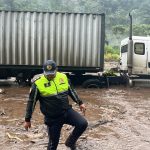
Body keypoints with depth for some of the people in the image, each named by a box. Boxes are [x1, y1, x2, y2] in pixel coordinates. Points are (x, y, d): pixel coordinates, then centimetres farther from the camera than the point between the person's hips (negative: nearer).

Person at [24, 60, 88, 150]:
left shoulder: (63, 77, -2)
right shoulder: (38, 83, -14)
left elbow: (71, 91, 14)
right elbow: (31, 102, -6)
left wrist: (80, 103, 12)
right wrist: (27, 120, -3)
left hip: (67, 111, 3)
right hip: (52, 118, -3)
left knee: (83, 124, -15)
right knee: (53, 142, 5)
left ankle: (70, 142, 12)